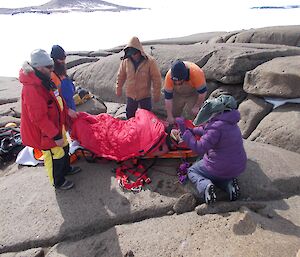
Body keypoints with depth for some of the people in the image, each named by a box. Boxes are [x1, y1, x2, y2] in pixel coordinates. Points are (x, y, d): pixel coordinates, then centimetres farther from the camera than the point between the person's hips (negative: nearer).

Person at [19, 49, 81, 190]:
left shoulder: (45, 80, 2)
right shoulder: (31, 89, -30)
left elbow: (56, 99, 18)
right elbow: (39, 118, -30)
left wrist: (66, 110, 8)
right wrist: (55, 135, -25)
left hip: (56, 124, 10)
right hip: (44, 131, -10)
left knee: (64, 147, 25)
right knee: (55, 155, 7)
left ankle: (66, 169, 50)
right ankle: (58, 182, 30)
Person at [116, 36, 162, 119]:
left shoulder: (150, 61, -16)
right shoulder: (125, 61, -8)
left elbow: (156, 78, -12)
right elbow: (121, 76, 6)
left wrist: (156, 94, -10)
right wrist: (118, 89, 12)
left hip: (145, 96, -2)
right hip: (130, 95, 3)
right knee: (130, 117, 16)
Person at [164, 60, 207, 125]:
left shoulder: (196, 73, -39)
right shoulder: (169, 76, -31)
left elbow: (202, 92, -26)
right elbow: (168, 98, -24)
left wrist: (197, 107, -17)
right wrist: (169, 116, -20)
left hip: (193, 95, -2)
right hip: (178, 94, 2)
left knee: (191, 116, -4)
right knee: (174, 114, 6)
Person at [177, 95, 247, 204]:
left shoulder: (217, 126, -27)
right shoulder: (229, 123, 2)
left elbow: (199, 148, -27)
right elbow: (207, 130, 17)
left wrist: (185, 131, -21)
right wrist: (192, 130, 17)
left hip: (220, 169, -7)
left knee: (192, 171, 17)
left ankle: (205, 185, -13)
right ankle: (229, 183, 9)